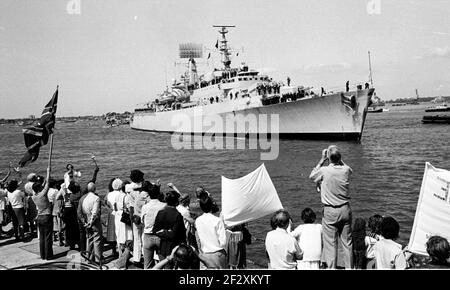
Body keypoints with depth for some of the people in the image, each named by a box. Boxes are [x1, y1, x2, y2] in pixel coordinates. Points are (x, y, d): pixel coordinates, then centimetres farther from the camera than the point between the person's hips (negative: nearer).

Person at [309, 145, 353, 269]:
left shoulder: (324, 171, -14)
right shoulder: (346, 170, -5)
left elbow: (312, 175, 7)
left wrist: (322, 160, 7)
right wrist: (339, 159, 17)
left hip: (330, 211, -3)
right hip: (345, 209, 4)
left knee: (330, 243, 2)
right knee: (347, 242, 12)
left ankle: (332, 268, 3)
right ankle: (349, 267, 20)